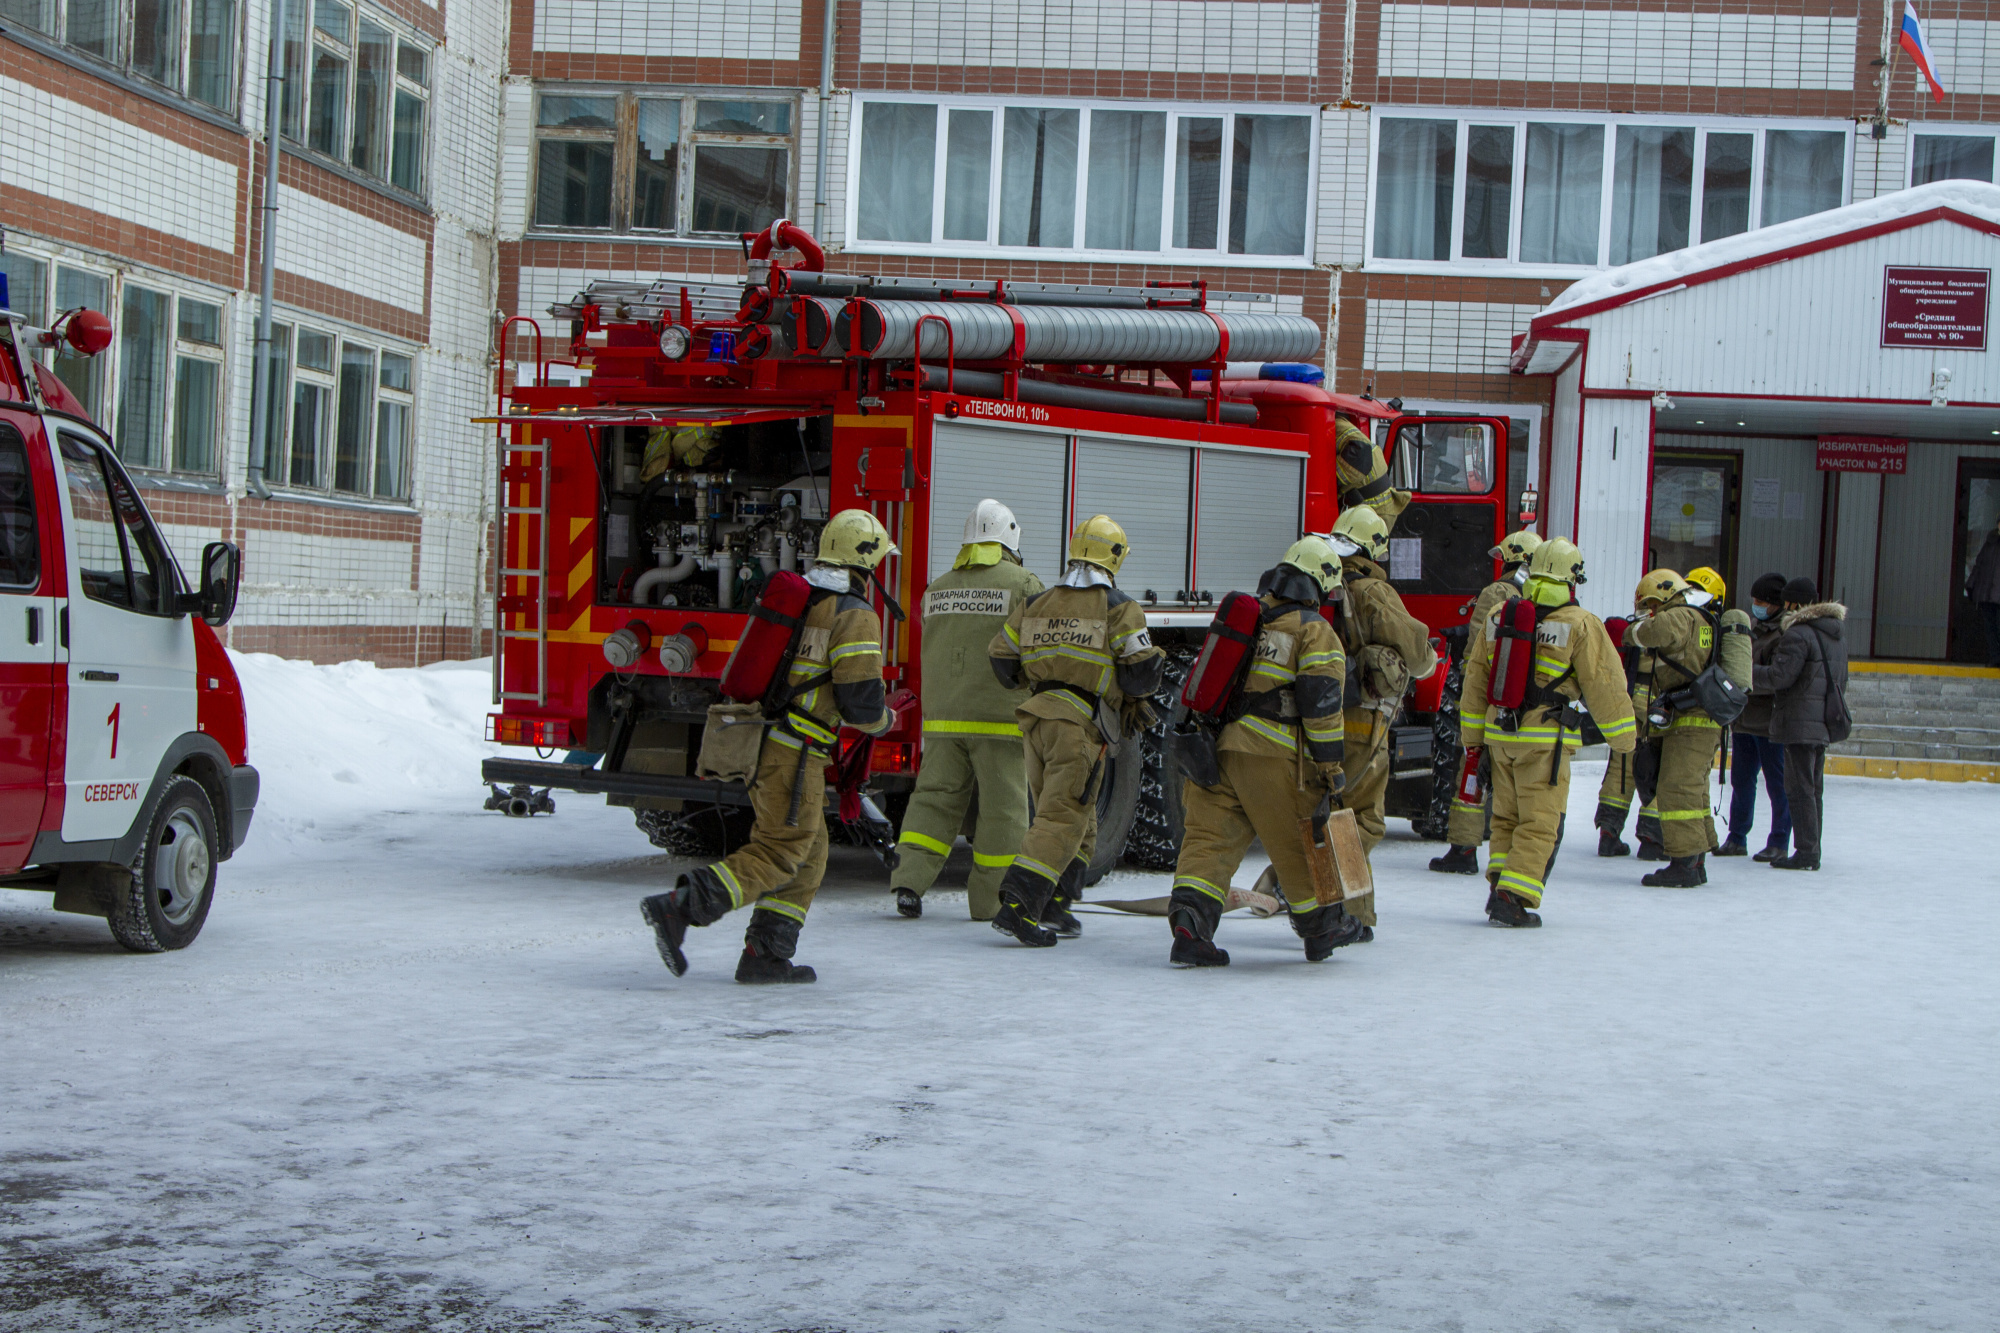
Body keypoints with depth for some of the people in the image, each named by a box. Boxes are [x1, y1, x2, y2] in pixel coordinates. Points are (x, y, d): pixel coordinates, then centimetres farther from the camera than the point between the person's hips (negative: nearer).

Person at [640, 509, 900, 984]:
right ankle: (680, 907, -18)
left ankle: (766, 955, 13)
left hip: (753, 740, 9)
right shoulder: (854, 616, -10)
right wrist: (883, 720, 7)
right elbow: (861, 699, -15)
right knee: (780, 853, -6)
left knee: (808, 853, 16)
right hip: (792, 753, -9)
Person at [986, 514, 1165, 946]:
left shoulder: (1037, 605, 11)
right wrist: (1137, 694, 13)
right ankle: (1017, 906, -18)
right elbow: (1142, 668, -10)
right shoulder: (1119, 608, -5)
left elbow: (1001, 658, 15)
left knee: (1079, 819, 19)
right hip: (1080, 724, -6)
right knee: (1062, 819, -7)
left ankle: (1052, 906, 15)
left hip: (1037, 719, 6)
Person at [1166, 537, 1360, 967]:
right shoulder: (1313, 630, -2)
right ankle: (1322, 927, 22)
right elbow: (1319, 698, -10)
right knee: (1300, 840, 8)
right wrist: (1331, 763, -7)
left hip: (1220, 748, 6)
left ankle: (1188, 920, -16)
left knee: (1211, 835, 0)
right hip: (1271, 755, -6)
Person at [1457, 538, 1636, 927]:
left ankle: (1499, 885, 13)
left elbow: (1476, 676, 13)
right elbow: (1604, 685, -5)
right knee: (1540, 822, -1)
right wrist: (1624, 737, 7)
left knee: (1506, 816, 17)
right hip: (1545, 739, -5)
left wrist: (1472, 734, 21)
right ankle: (1513, 899, -7)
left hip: (1500, 734, 5)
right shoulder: (1580, 625, -8)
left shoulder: (1498, 615, 8)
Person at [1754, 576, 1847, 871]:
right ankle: (1811, 850, 18)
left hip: (1801, 722, -9)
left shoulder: (1798, 634, -14)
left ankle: (1806, 852, -8)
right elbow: (1840, 680, 21)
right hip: (1824, 722, 9)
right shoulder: (1836, 636, 15)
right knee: (1813, 787, 14)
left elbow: (1780, 675, -19)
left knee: (1799, 788, -6)